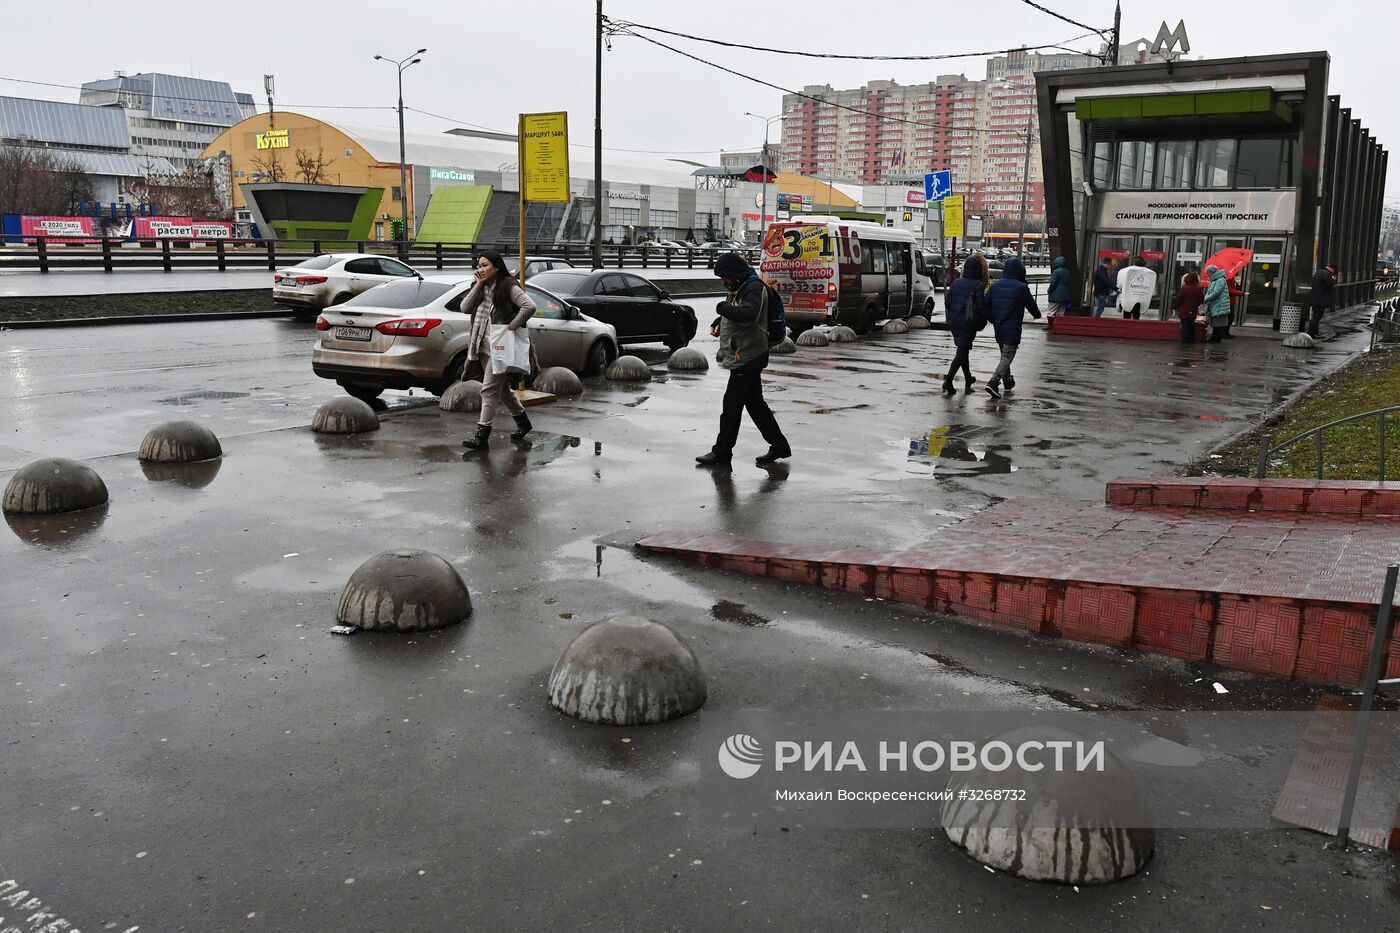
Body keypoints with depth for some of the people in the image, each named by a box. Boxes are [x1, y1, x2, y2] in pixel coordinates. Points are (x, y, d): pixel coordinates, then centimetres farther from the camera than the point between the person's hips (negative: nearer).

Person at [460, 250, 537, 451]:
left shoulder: (508, 287, -9)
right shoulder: (482, 288, 13)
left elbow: (529, 306, -20)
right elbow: (465, 308, 0)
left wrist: (513, 326, -19)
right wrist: (478, 285, -4)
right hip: (485, 346, 9)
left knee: (489, 389, -11)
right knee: (501, 388, 18)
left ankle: (482, 435, -10)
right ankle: (523, 422, 35)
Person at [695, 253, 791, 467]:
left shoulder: (754, 287, -16)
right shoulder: (740, 288, 15)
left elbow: (748, 314, -33)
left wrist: (723, 307, -22)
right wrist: (720, 322, 7)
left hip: (748, 357, -11)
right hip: (744, 356, 11)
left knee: (732, 403, -4)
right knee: (755, 403, 14)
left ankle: (722, 451, 6)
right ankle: (779, 445, 20)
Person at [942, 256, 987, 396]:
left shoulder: (956, 282, 4)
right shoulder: (979, 285, -13)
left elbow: (947, 301, 5)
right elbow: (980, 305, -19)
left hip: (954, 322, 6)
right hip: (968, 323, -6)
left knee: (963, 350, 18)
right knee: (962, 351, -4)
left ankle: (968, 380, 29)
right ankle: (948, 380, -16)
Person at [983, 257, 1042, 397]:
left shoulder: (995, 285, 2)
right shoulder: (1021, 288, -12)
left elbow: (987, 305, 6)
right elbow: (1031, 305, -1)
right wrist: (1037, 315, 21)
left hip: (998, 328, 6)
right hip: (1012, 329, -6)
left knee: (1005, 355, 22)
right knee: (1007, 356, -4)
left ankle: (1007, 380, 34)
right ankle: (993, 383, -19)